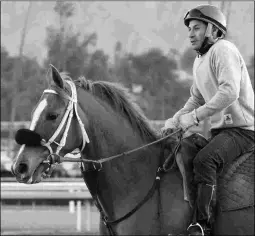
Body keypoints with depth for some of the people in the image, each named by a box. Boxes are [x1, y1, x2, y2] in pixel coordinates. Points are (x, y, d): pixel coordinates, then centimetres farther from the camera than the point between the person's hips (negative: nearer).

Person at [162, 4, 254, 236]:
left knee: (204, 160, -31)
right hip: (220, 130, 10)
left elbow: (229, 92, -26)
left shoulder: (223, 49, -13)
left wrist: (195, 116, -27)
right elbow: (196, 99, 25)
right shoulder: (199, 60, 17)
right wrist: (175, 120, 7)